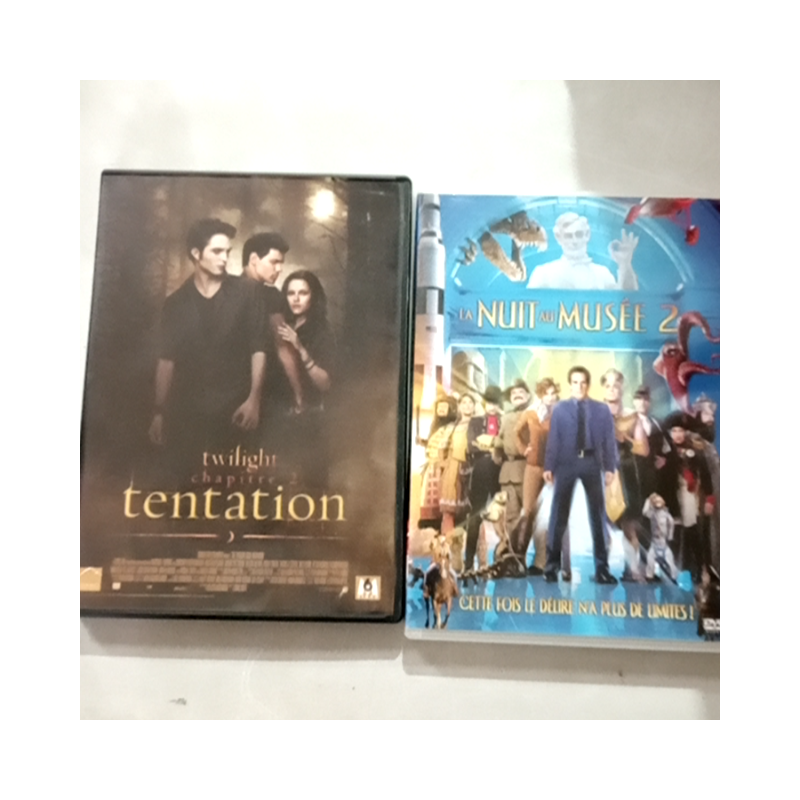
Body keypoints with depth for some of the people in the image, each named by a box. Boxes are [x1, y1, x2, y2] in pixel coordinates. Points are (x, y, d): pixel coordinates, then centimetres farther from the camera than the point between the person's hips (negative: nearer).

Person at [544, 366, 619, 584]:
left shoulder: (602, 409, 8)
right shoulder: (560, 409, 6)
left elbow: (609, 440, 5)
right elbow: (553, 440, 2)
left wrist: (610, 467, -4)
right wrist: (549, 467, -6)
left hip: (592, 462, 1)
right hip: (566, 462, -1)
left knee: (598, 515, 7)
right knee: (559, 514, 3)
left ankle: (601, 568, 17)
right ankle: (552, 565, 13)